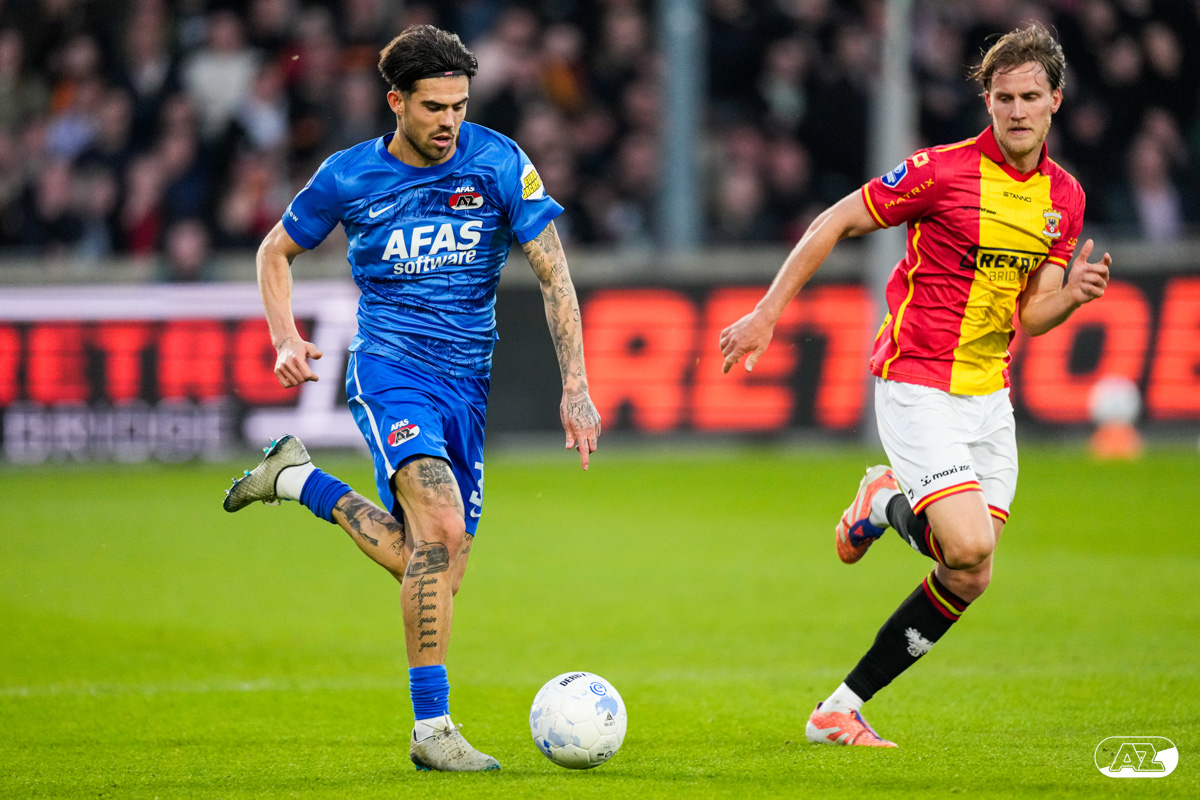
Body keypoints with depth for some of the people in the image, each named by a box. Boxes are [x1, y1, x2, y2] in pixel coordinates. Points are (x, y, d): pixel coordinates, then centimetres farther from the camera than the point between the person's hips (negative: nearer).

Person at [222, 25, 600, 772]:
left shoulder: (499, 163, -3)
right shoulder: (350, 177, -3)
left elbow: (554, 273, -3)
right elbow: (276, 250, 13)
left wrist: (576, 386, -12)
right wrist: (286, 336, -4)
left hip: (468, 382, 4)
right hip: (391, 368, -4)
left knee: (436, 569, 5)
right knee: (441, 528, -27)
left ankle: (302, 480, 27)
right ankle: (432, 727, -23)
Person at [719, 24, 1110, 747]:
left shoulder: (1065, 197, 6)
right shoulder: (944, 171, -13)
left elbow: (1032, 315, 8)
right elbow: (835, 225, -5)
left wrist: (1074, 294, -14)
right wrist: (766, 316, -7)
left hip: (990, 398, 6)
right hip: (918, 385, -6)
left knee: (968, 580, 1)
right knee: (968, 550, -22)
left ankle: (843, 710, 13)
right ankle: (890, 506, 13)